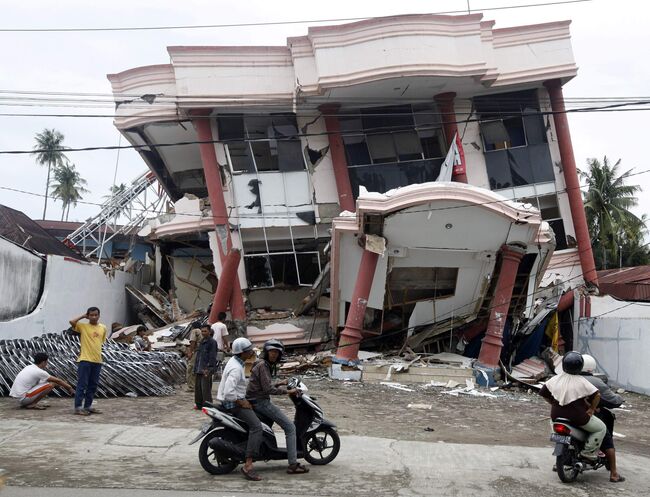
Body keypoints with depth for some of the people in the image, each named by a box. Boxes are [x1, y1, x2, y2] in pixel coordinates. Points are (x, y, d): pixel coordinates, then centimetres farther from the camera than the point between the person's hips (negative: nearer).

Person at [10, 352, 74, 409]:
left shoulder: (29, 367, 13)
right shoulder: (39, 372, -13)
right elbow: (57, 380, -2)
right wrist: (69, 387, 12)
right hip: (23, 398, -9)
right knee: (51, 384, -12)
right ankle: (32, 404, -7)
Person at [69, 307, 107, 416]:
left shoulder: (103, 328, 9)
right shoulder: (83, 326, -3)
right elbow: (72, 322, -20)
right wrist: (83, 316, -7)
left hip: (97, 360, 5)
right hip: (85, 360, -5)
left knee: (93, 385, 10)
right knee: (82, 384, -4)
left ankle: (88, 406, 20)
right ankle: (78, 407, 0)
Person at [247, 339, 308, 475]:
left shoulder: (266, 365, 16)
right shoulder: (263, 365, -14)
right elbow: (268, 389, -21)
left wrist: (278, 384, 18)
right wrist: (287, 391, -14)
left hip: (257, 401, 11)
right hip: (260, 402, -11)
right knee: (290, 427, -11)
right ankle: (293, 464, -16)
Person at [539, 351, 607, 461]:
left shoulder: (556, 379, -2)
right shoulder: (581, 382, -14)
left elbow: (543, 392, 5)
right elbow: (597, 395, -17)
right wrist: (592, 409, -3)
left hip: (557, 415, 5)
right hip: (578, 418, -5)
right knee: (601, 428, 13)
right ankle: (588, 451, 6)